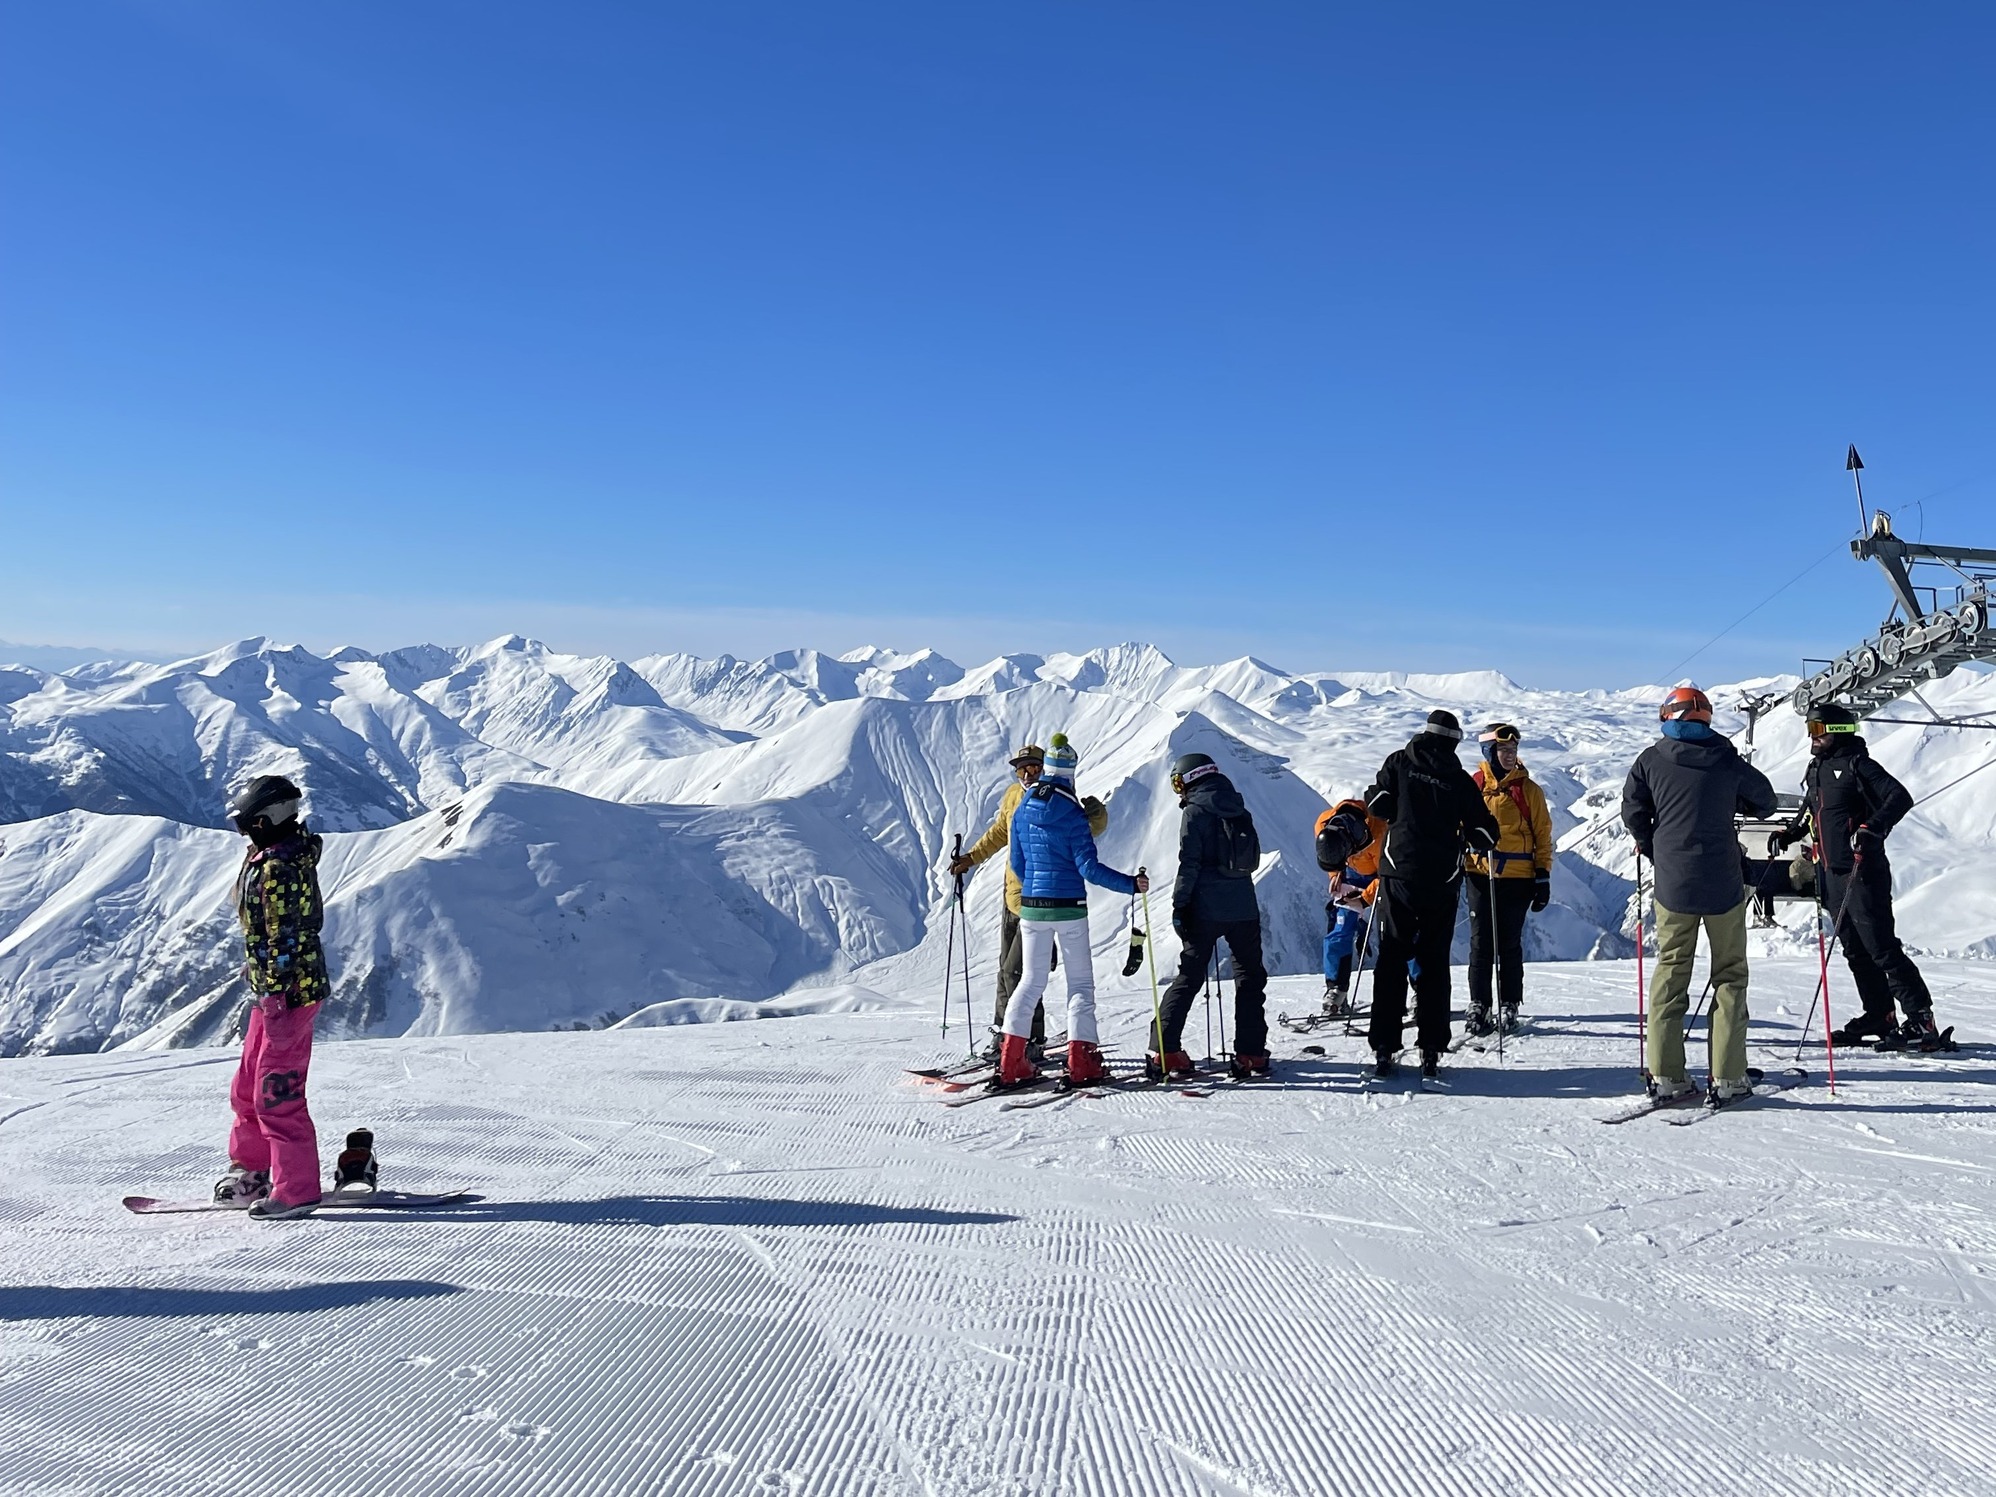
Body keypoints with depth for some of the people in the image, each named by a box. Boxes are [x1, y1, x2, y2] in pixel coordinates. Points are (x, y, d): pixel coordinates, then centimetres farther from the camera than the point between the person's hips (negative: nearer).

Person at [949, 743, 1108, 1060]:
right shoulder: (1013, 796, 6)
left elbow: (1093, 828, -19)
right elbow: (999, 832, 21)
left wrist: (1096, 814, -40)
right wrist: (970, 858, 26)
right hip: (1012, 896, 7)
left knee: (1016, 970, -9)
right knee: (1006, 967, 14)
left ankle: (1030, 1040, 3)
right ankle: (1002, 1033, 27)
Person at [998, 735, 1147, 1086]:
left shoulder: (1022, 810, 4)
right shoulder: (1072, 814, -12)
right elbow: (1089, 867, -15)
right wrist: (1130, 884, -9)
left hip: (1031, 906, 5)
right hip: (1068, 908, -5)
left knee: (1031, 979, 13)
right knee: (1080, 981, 6)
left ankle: (1011, 1062, 6)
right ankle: (1081, 1063, 1)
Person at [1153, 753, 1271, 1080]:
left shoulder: (1195, 812, -6)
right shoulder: (1239, 809, 11)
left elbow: (1189, 864, -12)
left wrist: (1179, 906, -7)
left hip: (1207, 909, -4)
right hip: (1244, 908, 4)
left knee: (1189, 977, 2)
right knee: (1250, 978, 12)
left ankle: (1164, 1052, -2)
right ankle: (1250, 1053, 9)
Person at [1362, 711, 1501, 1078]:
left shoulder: (1399, 762, 2)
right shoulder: (1461, 780, 3)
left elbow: (1376, 803, -4)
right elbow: (1486, 834, 3)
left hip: (1400, 875, -1)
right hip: (1442, 882, 1)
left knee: (1391, 959, 3)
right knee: (1434, 963, 9)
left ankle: (1384, 1048, -2)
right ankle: (1431, 1050, 6)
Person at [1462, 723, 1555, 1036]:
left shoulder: (1528, 789, 3)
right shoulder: (1473, 786, 4)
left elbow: (1543, 835, 5)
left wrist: (1543, 876, -1)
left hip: (1517, 878, -1)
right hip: (1479, 876, 1)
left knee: (1510, 945, 4)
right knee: (1481, 943, 2)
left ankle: (1509, 1007, 14)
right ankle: (1478, 1007, 8)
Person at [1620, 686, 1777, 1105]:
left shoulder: (1651, 760, -1)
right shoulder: (1726, 759, -1)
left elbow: (1633, 811, 0)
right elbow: (1764, 800, 12)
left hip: (1672, 884, 1)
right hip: (1723, 885, -1)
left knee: (1671, 972, 9)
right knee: (1729, 976, 9)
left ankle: (1665, 1075, 5)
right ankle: (1727, 1078, 6)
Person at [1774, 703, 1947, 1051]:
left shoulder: (1856, 765, -10)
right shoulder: (1816, 769, 15)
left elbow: (1900, 798, -18)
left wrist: (1872, 829, -29)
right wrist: (1790, 833, 16)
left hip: (1863, 871, -9)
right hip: (1832, 873, 9)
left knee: (1881, 947, -10)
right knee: (1855, 950, 12)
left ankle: (1921, 1021, -5)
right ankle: (1879, 1016, 21)